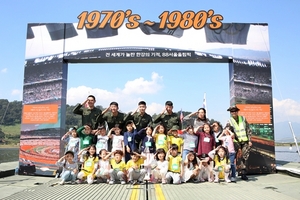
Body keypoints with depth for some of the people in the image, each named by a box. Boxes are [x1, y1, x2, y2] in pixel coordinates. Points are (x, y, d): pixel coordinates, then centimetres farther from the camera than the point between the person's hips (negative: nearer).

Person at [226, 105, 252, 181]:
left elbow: (248, 130, 8)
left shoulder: (243, 118, 5)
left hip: (245, 141, 2)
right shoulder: (229, 121, -1)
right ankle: (232, 173, 2)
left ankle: (244, 174, 10)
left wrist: (249, 140, 3)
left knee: (245, 157, 2)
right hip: (236, 142, -2)